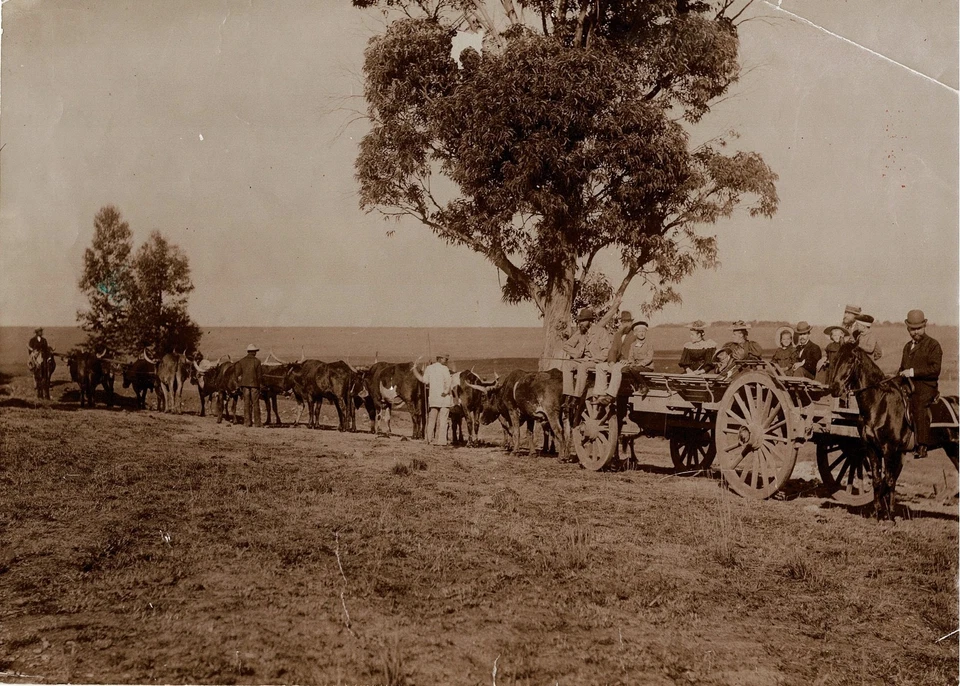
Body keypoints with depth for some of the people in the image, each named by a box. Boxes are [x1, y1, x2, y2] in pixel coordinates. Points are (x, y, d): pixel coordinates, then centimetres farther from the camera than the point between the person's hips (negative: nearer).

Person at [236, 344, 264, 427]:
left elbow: (238, 374, 3)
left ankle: (246, 422, 5)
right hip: (254, 384, -3)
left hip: (244, 384, 3)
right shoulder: (257, 361, -7)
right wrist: (262, 384, 7)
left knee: (246, 403, 7)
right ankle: (257, 422, 5)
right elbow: (259, 375, -6)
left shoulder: (241, 361, 3)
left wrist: (239, 385, 11)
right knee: (255, 403, 3)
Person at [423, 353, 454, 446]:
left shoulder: (428, 368, 8)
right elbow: (448, 381, -20)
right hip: (444, 397, -5)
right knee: (442, 419, -1)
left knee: (432, 419, 14)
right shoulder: (444, 369, -8)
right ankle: (441, 440, -3)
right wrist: (446, 391, -11)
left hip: (432, 397, 5)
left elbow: (425, 381, 0)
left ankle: (429, 438, 18)